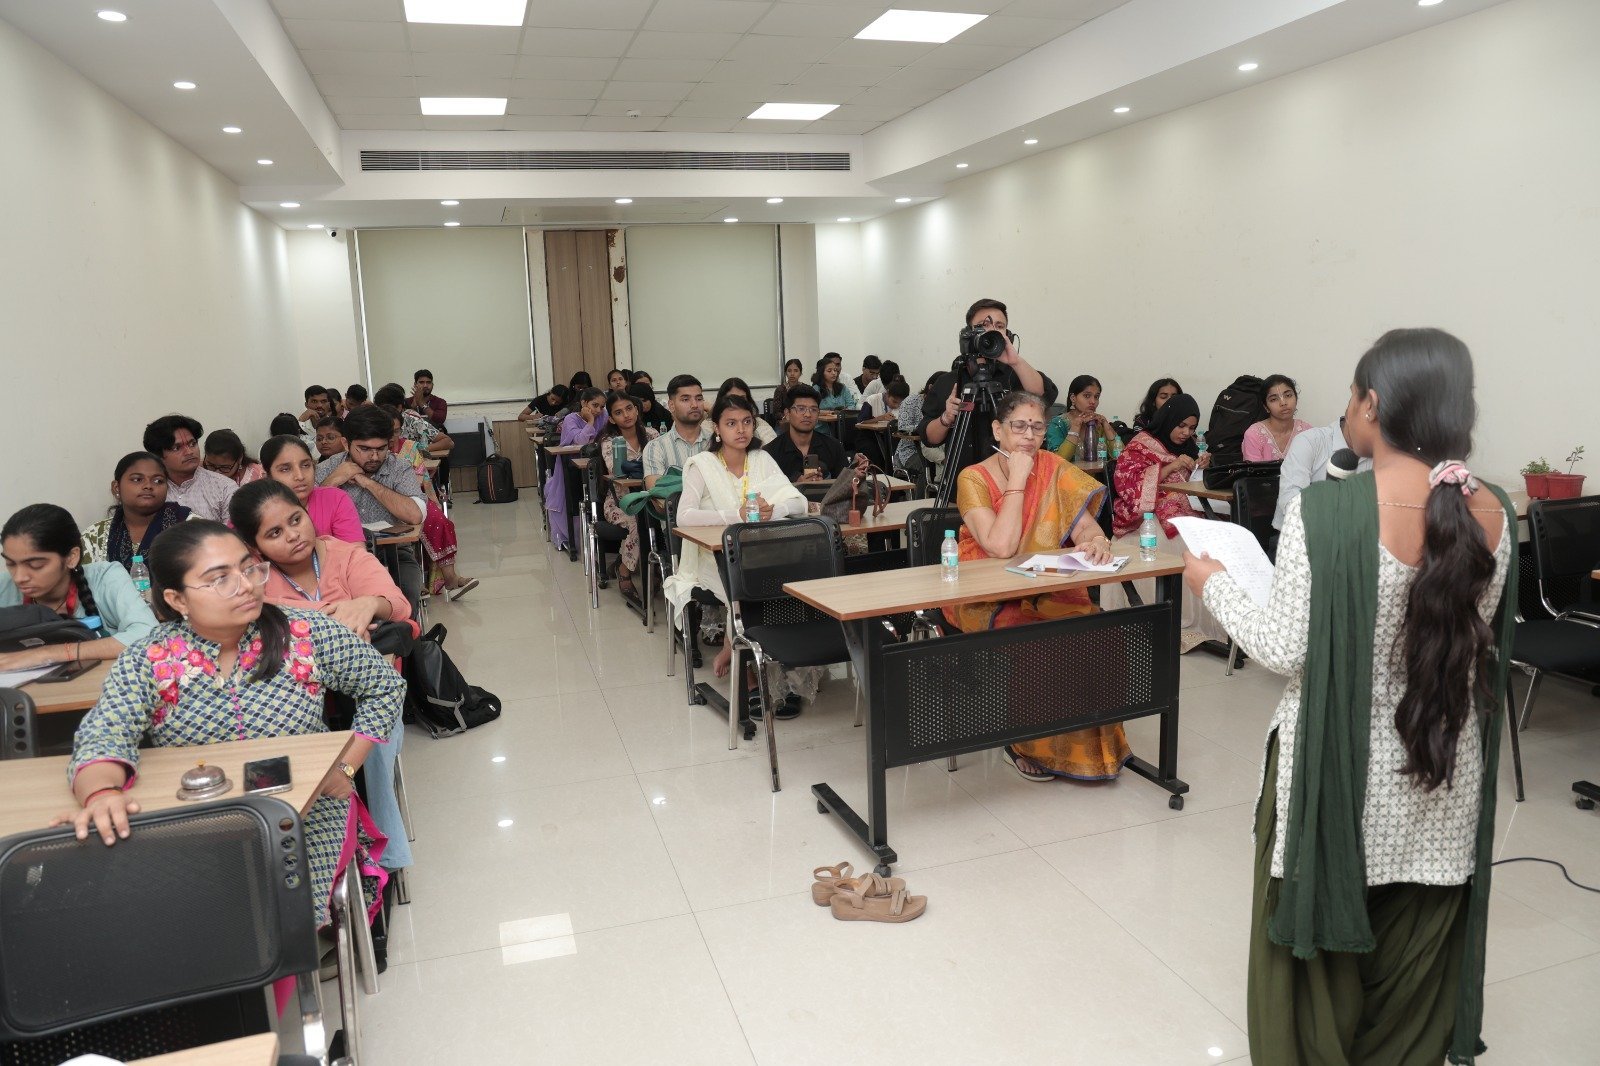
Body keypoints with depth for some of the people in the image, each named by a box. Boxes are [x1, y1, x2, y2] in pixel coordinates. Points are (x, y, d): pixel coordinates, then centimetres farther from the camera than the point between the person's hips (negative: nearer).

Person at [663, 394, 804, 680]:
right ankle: (734, 646, -3)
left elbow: (799, 502, -4)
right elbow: (684, 516, -21)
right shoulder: (702, 465, -6)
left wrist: (773, 511, -26)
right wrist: (737, 515, -30)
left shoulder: (762, 460, 5)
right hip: (713, 557, -4)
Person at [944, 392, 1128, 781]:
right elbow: (1001, 547, -22)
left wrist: (1096, 540, -28)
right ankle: (1024, 744, -8)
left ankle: (1086, 745, -6)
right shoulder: (973, 479, -9)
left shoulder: (1054, 469, 4)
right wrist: (1017, 480, -18)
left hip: (1045, 590, 4)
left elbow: (1085, 526, -4)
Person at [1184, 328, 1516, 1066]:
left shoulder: (1325, 511, -22)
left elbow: (1285, 650, -19)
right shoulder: (1492, 513, -5)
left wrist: (1215, 584, -4)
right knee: (1414, 962, 23)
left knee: (1320, 952, 17)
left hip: (1340, 767, -5)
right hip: (1442, 779, 5)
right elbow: (1476, 640, 7)